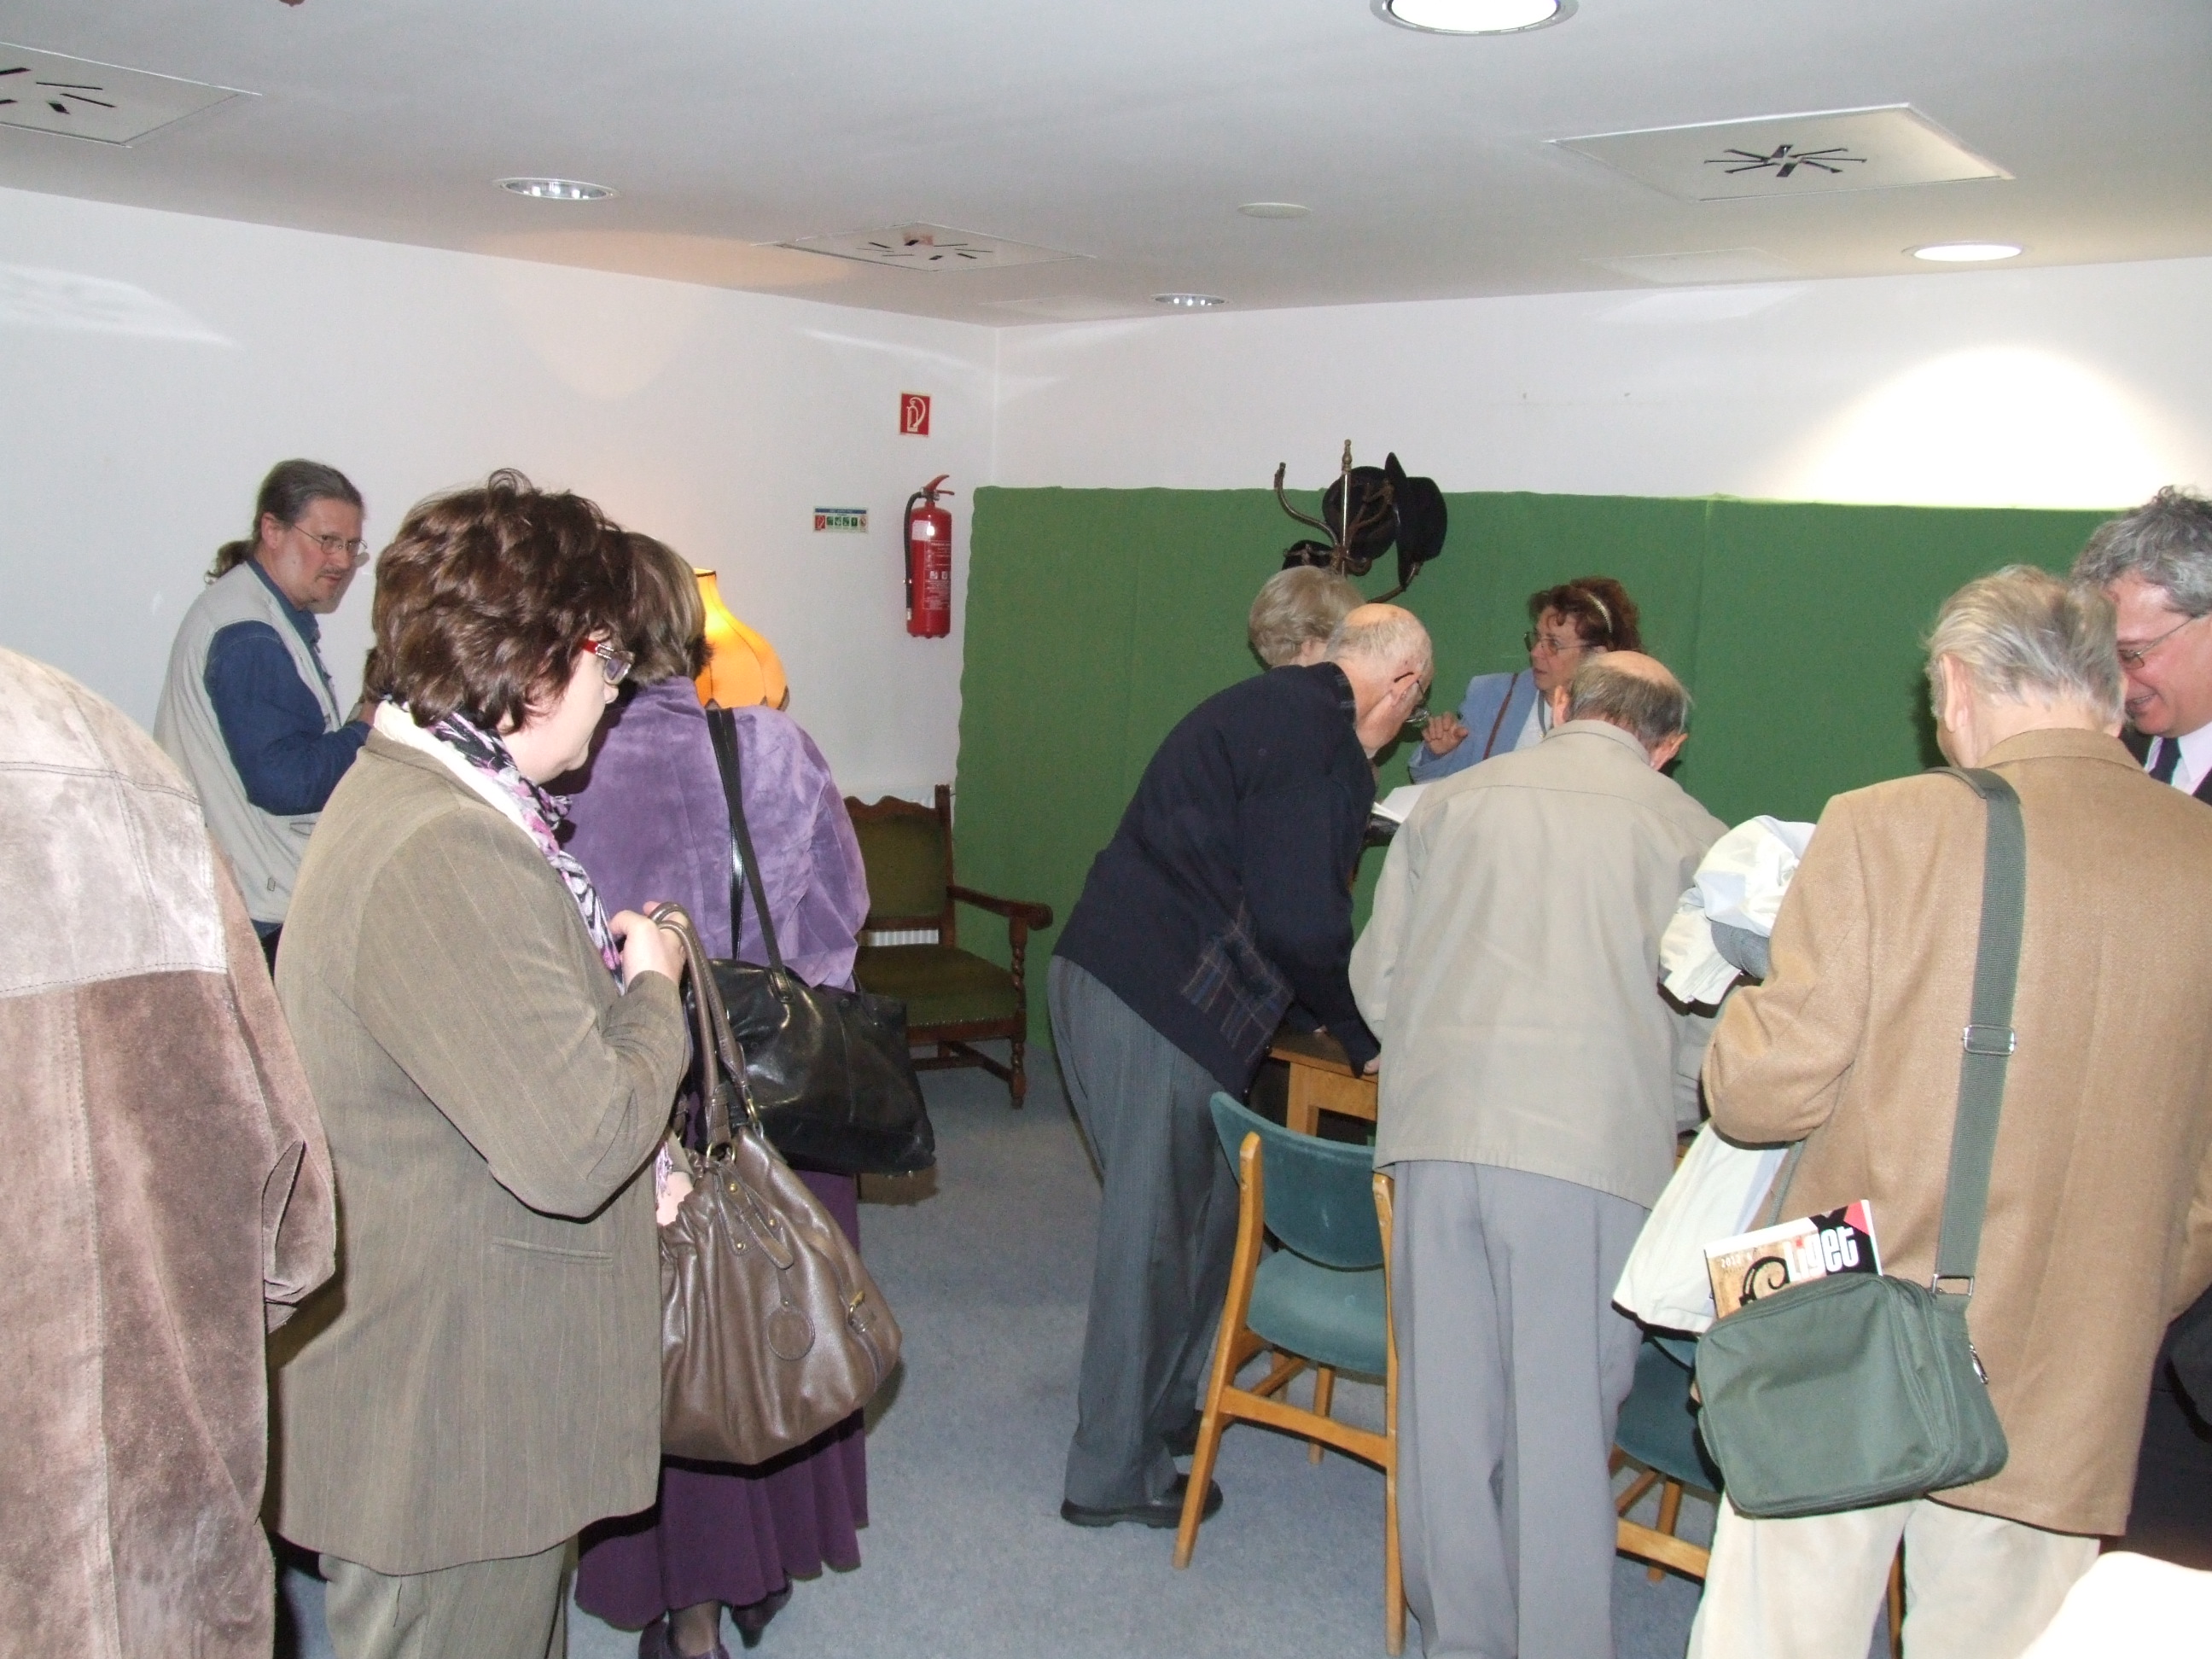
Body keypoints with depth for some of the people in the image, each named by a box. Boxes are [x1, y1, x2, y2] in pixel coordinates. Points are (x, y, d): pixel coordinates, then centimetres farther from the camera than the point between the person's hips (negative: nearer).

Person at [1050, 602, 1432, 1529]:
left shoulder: (1271, 706, 19)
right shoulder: (1322, 741, -13)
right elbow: (1304, 926, -18)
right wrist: (1369, 1035, -2)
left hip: (1101, 970, 10)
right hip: (1159, 1003, -10)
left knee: (1199, 1205, 20)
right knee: (1154, 1231, 1)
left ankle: (1162, 1408, 34)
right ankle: (1114, 1473, 13)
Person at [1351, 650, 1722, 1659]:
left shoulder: (1453, 800, 12)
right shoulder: (1689, 832, 6)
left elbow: (1376, 976, 14)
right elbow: (1704, 1024, 7)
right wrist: (1665, 1117, 26)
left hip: (1439, 1128, 2)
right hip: (1595, 1148, -2)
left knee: (1445, 1407, 13)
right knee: (1562, 1423, 7)